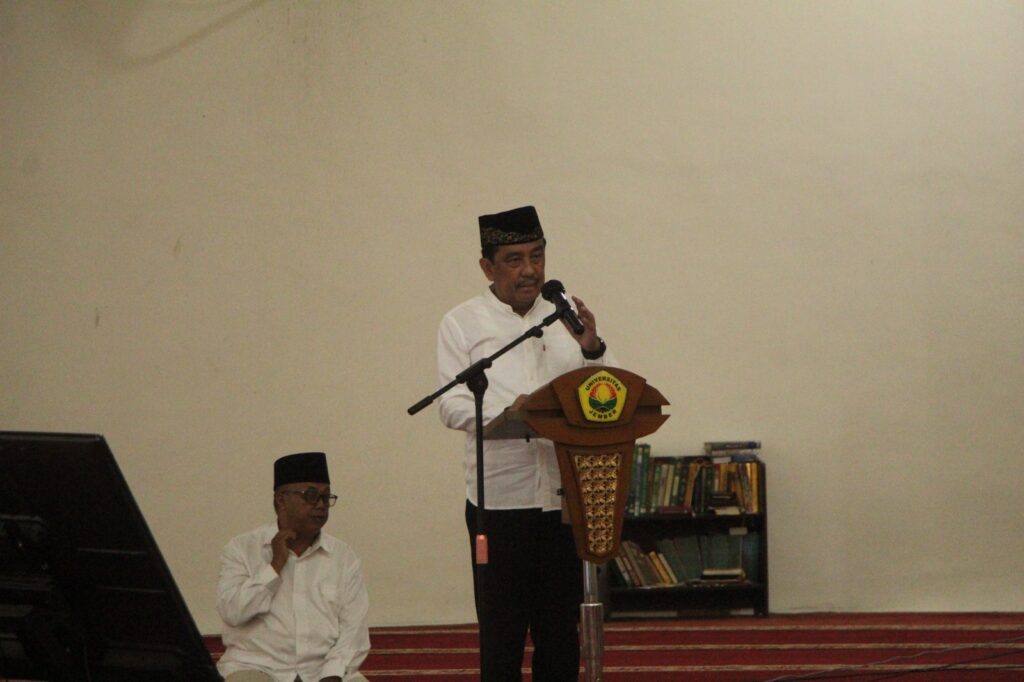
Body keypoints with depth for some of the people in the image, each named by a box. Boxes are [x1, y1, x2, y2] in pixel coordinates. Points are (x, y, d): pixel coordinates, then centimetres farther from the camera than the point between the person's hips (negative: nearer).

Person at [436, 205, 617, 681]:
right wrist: (506, 411, -23)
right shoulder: (463, 324, 5)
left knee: (561, 629, 7)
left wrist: (591, 349, -10)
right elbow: (452, 405, -4)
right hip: (499, 499, -3)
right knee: (501, 629, -1)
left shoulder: (567, 318, 13)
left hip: (566, 496, 3)